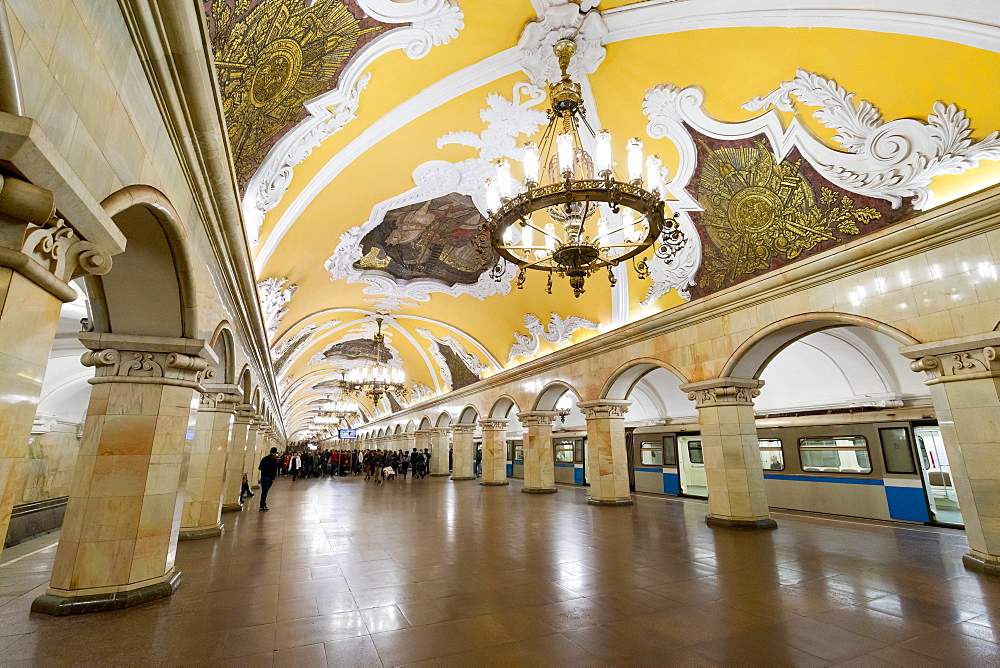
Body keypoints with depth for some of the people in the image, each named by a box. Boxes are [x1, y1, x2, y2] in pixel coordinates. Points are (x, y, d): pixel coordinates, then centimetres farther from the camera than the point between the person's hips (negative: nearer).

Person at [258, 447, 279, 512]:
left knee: (263, 491, 16)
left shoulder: (264, 458, 11)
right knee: (265, 491, -4)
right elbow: (274, 470, -18)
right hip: (268, 478, -7)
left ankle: (263, 505, 24)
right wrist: (273, 478, -10)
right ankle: (262, 507, -1)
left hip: (263, 476, 7)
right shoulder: (274, 459, -11)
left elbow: (259, 468, 13)